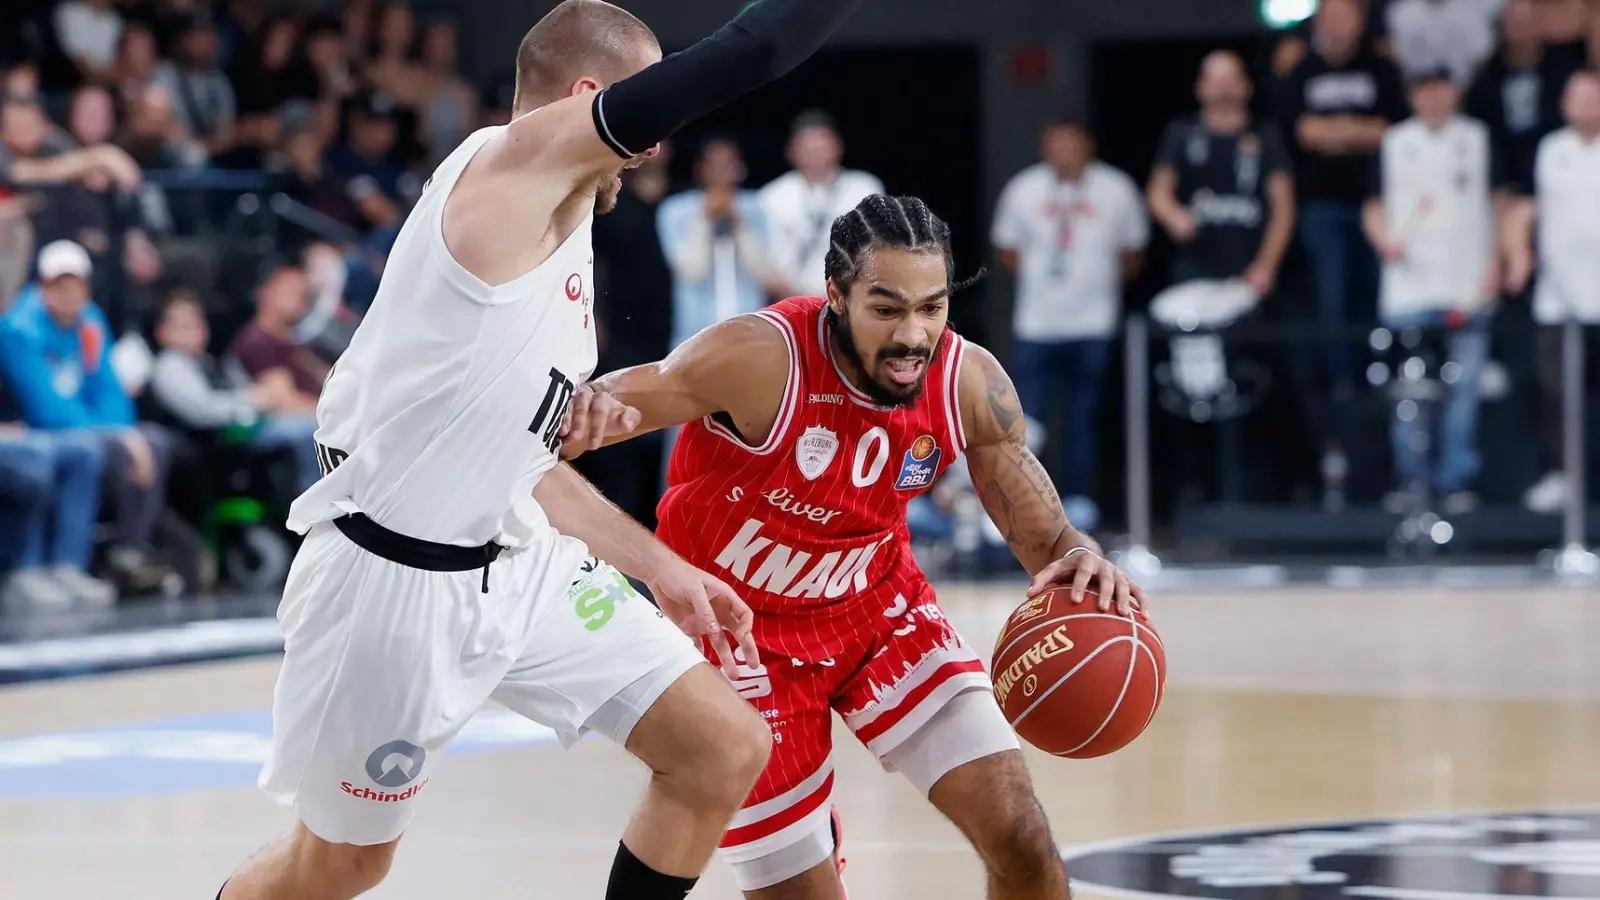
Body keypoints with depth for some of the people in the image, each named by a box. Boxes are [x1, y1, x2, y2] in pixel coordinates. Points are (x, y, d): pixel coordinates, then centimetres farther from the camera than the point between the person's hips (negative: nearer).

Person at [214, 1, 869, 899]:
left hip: (517, 565, 9)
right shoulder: (516, 158, -15)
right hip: (392, 582, -9)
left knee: (728, 750, 0)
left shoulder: (567, 239, 13)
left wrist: (661, 569, 21)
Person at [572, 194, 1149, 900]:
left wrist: (1079, 558, -29)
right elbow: (618, 402, -25)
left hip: (878, 604, 4)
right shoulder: (761, 360, -28)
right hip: (744, 629, -4)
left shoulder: (970, 383, -14)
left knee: (1022, 841, -9)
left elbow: (1044, 533, -4)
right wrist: (584, 413, -51)